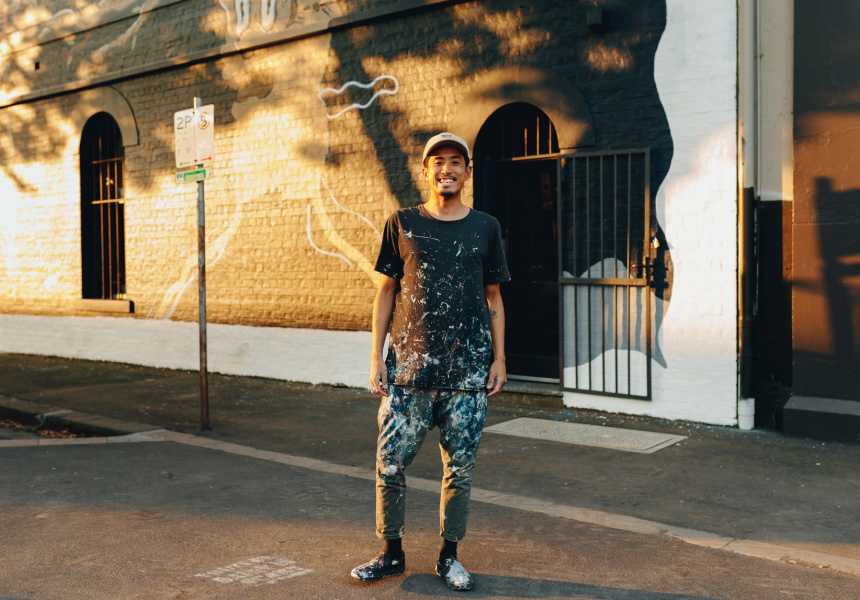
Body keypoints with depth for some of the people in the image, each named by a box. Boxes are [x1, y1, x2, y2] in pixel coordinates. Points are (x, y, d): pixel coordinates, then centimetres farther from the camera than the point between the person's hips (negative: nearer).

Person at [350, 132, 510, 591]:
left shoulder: (485, 228, 8)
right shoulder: (402, 224, 6)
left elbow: (493, 297, 11)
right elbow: (386, 291, 8)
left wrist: (499, 358, 4)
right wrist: (376, 356, 1)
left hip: (469, 369, 1)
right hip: (408, 367, 0)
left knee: (460, 467, 6)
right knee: (390, 463, 1)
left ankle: (449, 556, 22)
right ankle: (392, 553, 20)